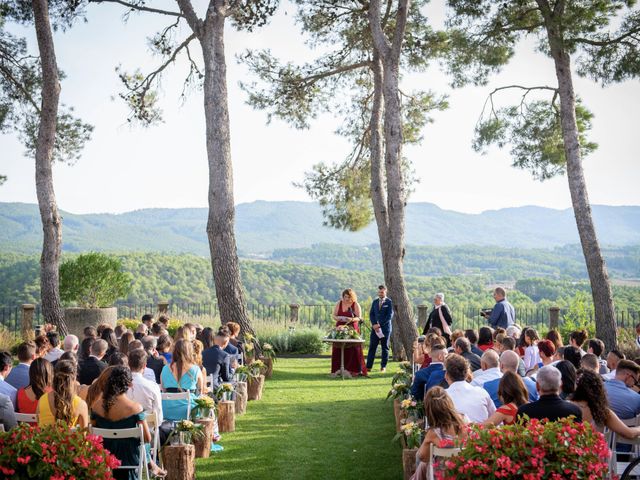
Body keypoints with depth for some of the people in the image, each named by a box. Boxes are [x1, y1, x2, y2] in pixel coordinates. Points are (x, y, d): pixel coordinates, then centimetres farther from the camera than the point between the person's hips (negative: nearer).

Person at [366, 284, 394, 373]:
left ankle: (383, 366, 11)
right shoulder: (375, 302, 14)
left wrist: (380, 325, -13)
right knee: (372, 347, -1)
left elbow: (390, 316, -9)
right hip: (375, 327, 4)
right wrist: (374, 324, -6)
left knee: (385, 347, 4)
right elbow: (371, 314, 11)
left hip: (385, 328, -4)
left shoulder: (389, 302, -2)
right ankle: (368, 366, -1)